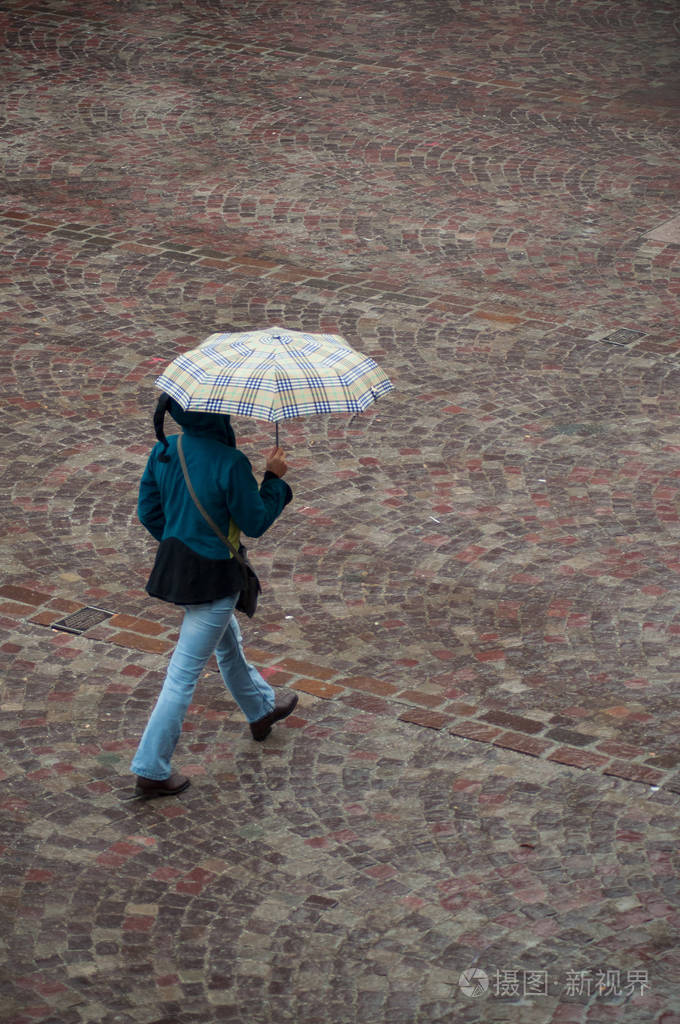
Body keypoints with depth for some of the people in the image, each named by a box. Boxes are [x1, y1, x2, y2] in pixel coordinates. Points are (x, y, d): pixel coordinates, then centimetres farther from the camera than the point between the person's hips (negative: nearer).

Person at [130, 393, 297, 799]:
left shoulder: (164, 450, -5)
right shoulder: (229, 463, -26)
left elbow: (149, 510, 5)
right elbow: (255, 523, -16)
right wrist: (275, 478, -3)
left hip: (174, 563, 8)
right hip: (213, 577, -8)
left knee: (228, 641, 31)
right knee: (185, 673, 1)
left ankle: (261, 709, 55)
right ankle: (151, 770, 8)